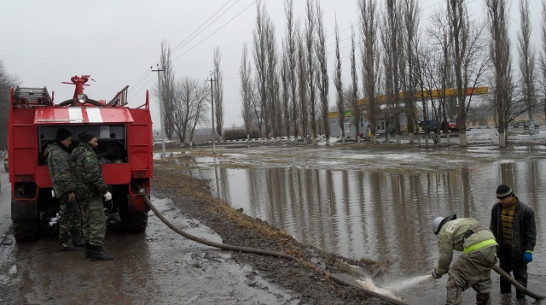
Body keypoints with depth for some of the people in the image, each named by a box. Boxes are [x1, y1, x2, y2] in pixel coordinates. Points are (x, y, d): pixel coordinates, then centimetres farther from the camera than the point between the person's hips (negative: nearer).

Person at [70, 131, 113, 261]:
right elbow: (94, 176, -24)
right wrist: (105, 191, -20)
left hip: (82, 193, 10)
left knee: (88, 222, 16)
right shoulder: (89, 155, -16)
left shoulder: (75, 155, 17)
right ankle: (96, 250, -10)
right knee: (98, 221, -8)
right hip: (92, 193, -10)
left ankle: (89, 248, 21)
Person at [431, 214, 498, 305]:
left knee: (455, 277, 0)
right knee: (482, 278, 28)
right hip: (491, 243, 8)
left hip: (476, 249, -8)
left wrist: (438, 272, 23)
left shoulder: (444, 233, 9)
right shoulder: (464, 220, 33)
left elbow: (445, 257, 7)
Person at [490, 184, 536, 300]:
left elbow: (531, 233, -12)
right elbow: (493, 228, 7)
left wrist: (529, 251, -13)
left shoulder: (525, 210, -17)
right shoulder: (496, 208, -4)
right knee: (504, 272, 17)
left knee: (520, 274, 4)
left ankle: (520, 297, 17)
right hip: (503, 248, 5)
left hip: (518, 249, -5)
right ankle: (505, 295, 32)